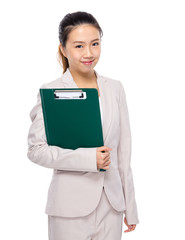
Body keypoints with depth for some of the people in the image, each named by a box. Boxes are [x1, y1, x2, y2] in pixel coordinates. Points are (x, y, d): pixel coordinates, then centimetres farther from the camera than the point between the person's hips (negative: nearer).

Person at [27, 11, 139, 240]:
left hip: (111, 204, 4)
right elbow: (36, 149, -10)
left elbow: (123, 151, 8)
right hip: (71, 209, -4)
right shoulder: (51, 92, -7)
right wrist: (88, 158, -19)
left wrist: (130, 208, 9)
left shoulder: (115, 88, 6)